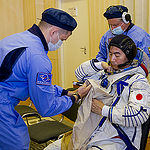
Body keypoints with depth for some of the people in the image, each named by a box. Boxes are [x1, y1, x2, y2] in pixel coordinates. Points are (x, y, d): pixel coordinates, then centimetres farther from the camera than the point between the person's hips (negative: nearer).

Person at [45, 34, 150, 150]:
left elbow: (140, 115, -22)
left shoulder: (138, 81, -7)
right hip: (87, 134, 7)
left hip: (114, 140, -7)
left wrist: (103, 110, -17)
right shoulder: (105, 73, 14)